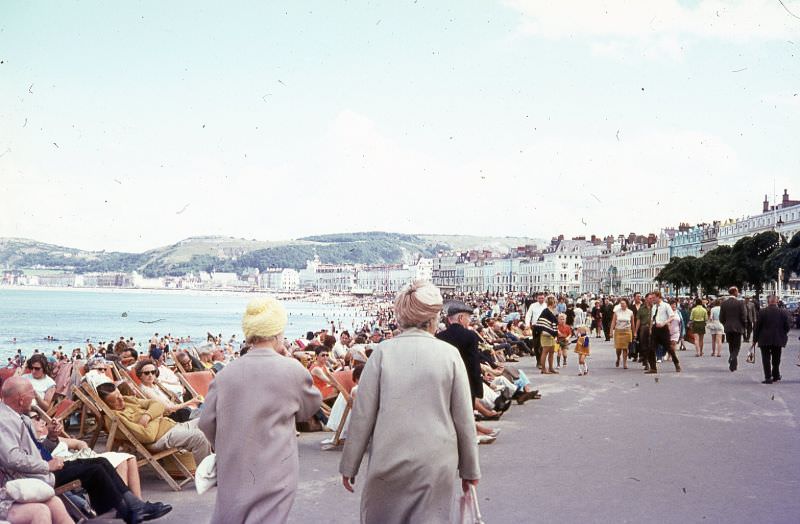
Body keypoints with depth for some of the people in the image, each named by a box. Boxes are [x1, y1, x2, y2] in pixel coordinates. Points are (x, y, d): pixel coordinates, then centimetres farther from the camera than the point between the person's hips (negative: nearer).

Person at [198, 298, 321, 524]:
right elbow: (311, 406, 7)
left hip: (232, 471, 4)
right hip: (274, 473, -3)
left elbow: (206, 422, 3)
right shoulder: (292, 369, -11)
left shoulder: (225, 374, -4)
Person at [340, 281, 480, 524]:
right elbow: (464, 418, 0)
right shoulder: (449, 353, -3)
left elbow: (362, 414, -3)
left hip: (388, 460, 0)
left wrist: (349, 465, 7)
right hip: (437, 463, 0)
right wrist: (469, 468, 12)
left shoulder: (383, 352, -4)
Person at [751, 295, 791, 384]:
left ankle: (768, 377, -4)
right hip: (778, 340, 3)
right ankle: (775, 376, 27)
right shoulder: (782, 313, -2)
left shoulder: (762, 312, -8)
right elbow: (787, 327, 2)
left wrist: (755, 339, 2)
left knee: (766, 359, 2)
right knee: (776, 359, 17)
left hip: (765, 340, -3)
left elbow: (756, 327, -7)